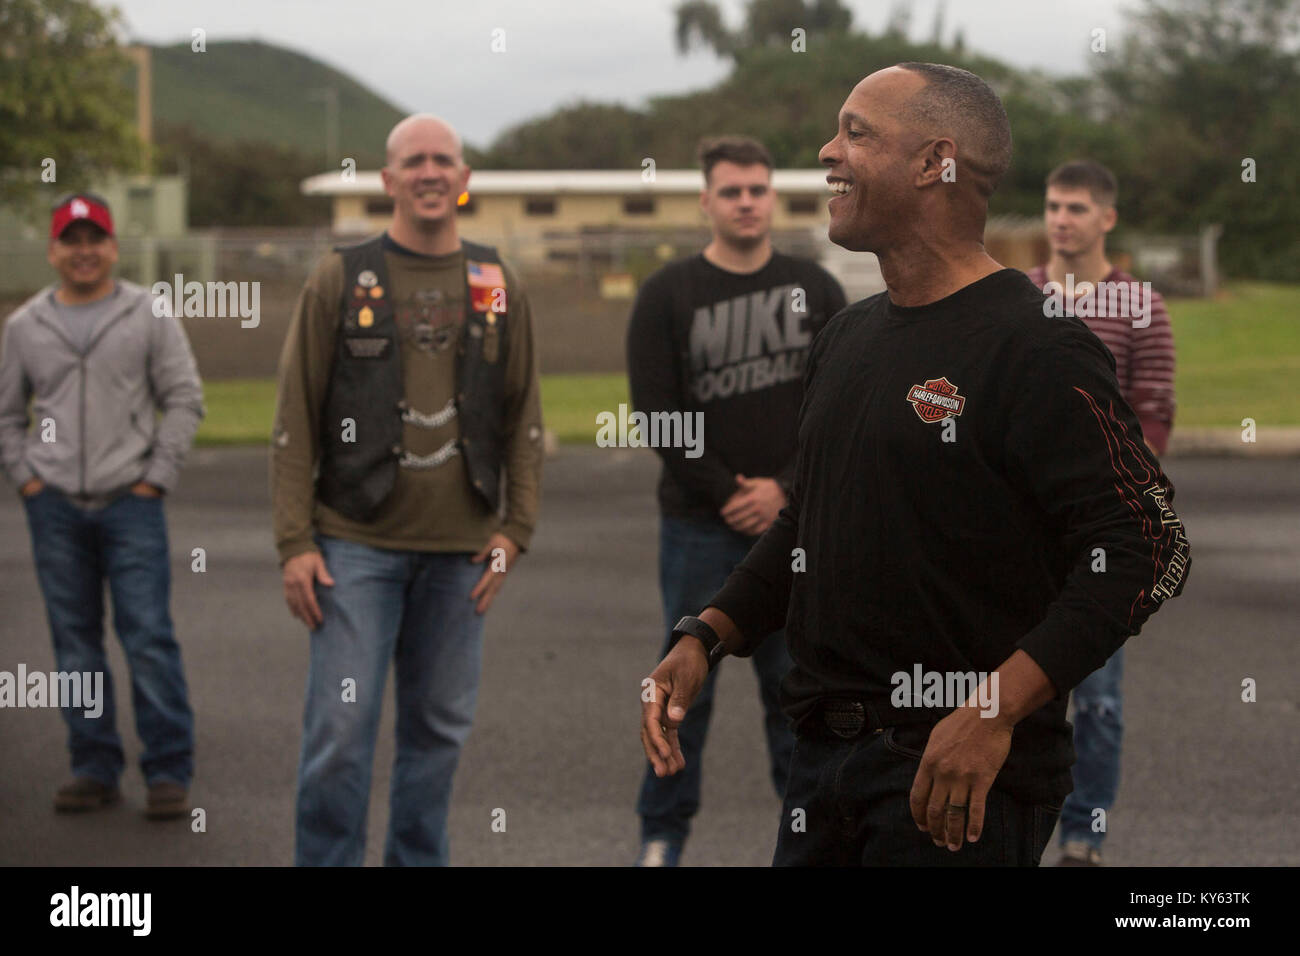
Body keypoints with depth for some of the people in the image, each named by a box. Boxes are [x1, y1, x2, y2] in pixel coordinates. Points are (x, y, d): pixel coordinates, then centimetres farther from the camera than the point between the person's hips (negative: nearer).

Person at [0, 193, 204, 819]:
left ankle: (169, 770, -2)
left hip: (130, 503, -3)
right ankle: (94, 768, 13)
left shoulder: (148, 316, 3)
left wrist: (156, 479, -4)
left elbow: (184, 401, 3)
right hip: (55, 508, 3)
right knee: (75, 643, 6)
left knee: (149, 639, -7)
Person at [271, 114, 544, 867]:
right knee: (342, 727, -6)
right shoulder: (341, 281, 1)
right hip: (358, 545, -3)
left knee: (440, 727, 10)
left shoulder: (498, 289, 9)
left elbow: (525, 420, 12)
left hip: (459, 551, 3)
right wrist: (295, 542, -6)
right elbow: (296, 421, -1)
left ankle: (420, 860, 22)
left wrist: (515, 529, 2)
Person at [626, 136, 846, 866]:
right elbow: (659, 411, -5)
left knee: (795, 680, 6)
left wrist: (784, 490, -9)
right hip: (699, 524, -1)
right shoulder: (669, 295, 0)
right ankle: (664, 833, 13)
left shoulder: (816, 290, 6)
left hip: (794, 523, 1)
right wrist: (728, 494, -10)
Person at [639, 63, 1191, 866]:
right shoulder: (849, 337, 14)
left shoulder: (1034, 348, -13)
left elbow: (1147, 548, -19)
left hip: (961, 777, -8)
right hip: (824, 757, 8)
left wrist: (996, 710, -26)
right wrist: (705, 639, 9)